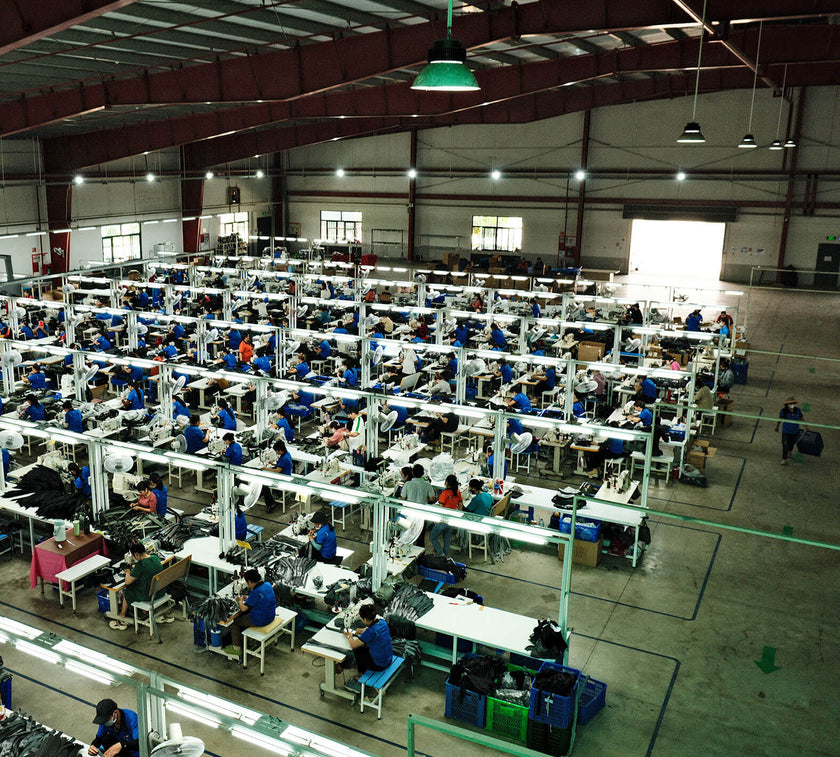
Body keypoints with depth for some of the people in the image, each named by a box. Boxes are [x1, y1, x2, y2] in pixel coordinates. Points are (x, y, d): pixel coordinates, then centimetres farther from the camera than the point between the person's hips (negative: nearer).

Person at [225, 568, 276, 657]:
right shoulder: (268, 585, -3)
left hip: (260, 621, -8)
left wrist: (240, 601, 0)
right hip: (270, 616, 8)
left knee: (234, 621, 11)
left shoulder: (255, 593, -28)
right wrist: (247, 598, 11)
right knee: (243, 614, 28)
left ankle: (236, 648, 20)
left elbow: (243, 608, -20)